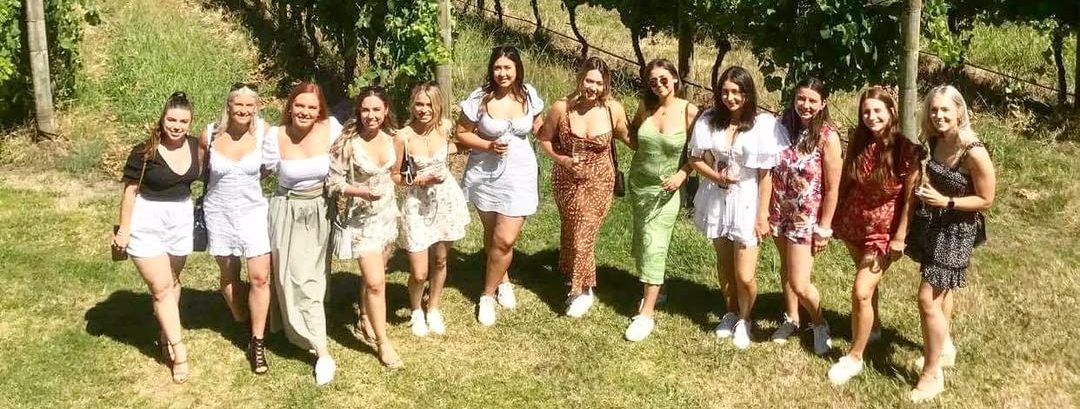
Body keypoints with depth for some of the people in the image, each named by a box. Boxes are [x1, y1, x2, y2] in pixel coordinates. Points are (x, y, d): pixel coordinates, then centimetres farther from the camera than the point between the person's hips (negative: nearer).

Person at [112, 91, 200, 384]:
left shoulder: (195, 146, -5)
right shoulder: (145, 151, -17)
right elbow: (130, 191, -11)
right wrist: (124, 230, -9)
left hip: (182, 219, 5)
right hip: (147, 222, -4)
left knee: (172, 281, 18)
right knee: (161, 288, -3)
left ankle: (167, 335, 35)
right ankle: (179, 351, 2)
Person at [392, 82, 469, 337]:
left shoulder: (445, 127, -5)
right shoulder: (403, 137, -17)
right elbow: (394, 176, -9)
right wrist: (420, 180, -19)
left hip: (447, 200, 4)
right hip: (418, 204, -4)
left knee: (440, 261, 16)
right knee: (420, 273, -4)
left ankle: (434, 309, 39)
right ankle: (416, 311, 27)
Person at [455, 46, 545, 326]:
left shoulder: (529, 95, -4)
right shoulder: (479, 98, -12)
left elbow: (539, 125, 15)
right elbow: (461, 133, -5)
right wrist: (488, 145, -20)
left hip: (519, 175, 0)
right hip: (485, 174, 0)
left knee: (505, 239, -7)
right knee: (492, 235, 16)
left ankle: (488, 295, 10)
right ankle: (503, 281, 41)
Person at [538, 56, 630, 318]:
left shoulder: (614, 109, -12)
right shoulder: (561, 108, -12)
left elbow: (628, 138, 4)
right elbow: (545, 140, 0)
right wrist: (562, 160, -15)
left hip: (599, 183, -2)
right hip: (567, 181, 2)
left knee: (583, 236, -5)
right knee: (570, 233, 14)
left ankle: (581, 290, 15)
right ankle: (581, 286, 35)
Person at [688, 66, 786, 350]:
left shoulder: (763, 124, -13)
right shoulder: (709, 120, -3)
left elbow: (765, 174, -11)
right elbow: (696, 159, 4)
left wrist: (763, 215, -11)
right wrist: (715, 176, -15)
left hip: (747, 202, -3)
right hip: (717, 199, 4)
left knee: (745, 276, -4)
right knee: (724, 263, 18)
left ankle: (744, 319, 24)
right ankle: (731, 312, 40)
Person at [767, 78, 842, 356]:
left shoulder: (827, 137, -14)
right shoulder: (784, 127, -2)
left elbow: (832, 188, -12)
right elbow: (771, 172, 5)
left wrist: (824, 228, -11)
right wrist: (765, 211, 4)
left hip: (807, 217, -5)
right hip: (780, 211, 5)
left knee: (799, 283, -4)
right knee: (786, 268, 19)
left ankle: (819, 323, 24)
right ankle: (791, 318, 40)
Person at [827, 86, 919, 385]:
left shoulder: (905, 148, -17)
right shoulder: (858, 142, -3)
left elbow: (910, 196, -15)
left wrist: (900, 236, -15)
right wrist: (836, 218, 7)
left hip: (884, 230, -5)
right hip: (853, 223, 5)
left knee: (861, 291, -9)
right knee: (868, 282, 23)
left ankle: (855, 357, 5)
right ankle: (871, 327, 46)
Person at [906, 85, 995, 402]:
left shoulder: (974, 153, -24)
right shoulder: (935, 142, -2)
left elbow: (986, 200, -16)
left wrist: (945, 201, -24)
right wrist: (924, 187, -2)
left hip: (955, 232, -8)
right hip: (932, 226, 8)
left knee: (928, 299, -9)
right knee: (940, 290, 23)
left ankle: (932, 375, 3)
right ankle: (944, 347, 44)